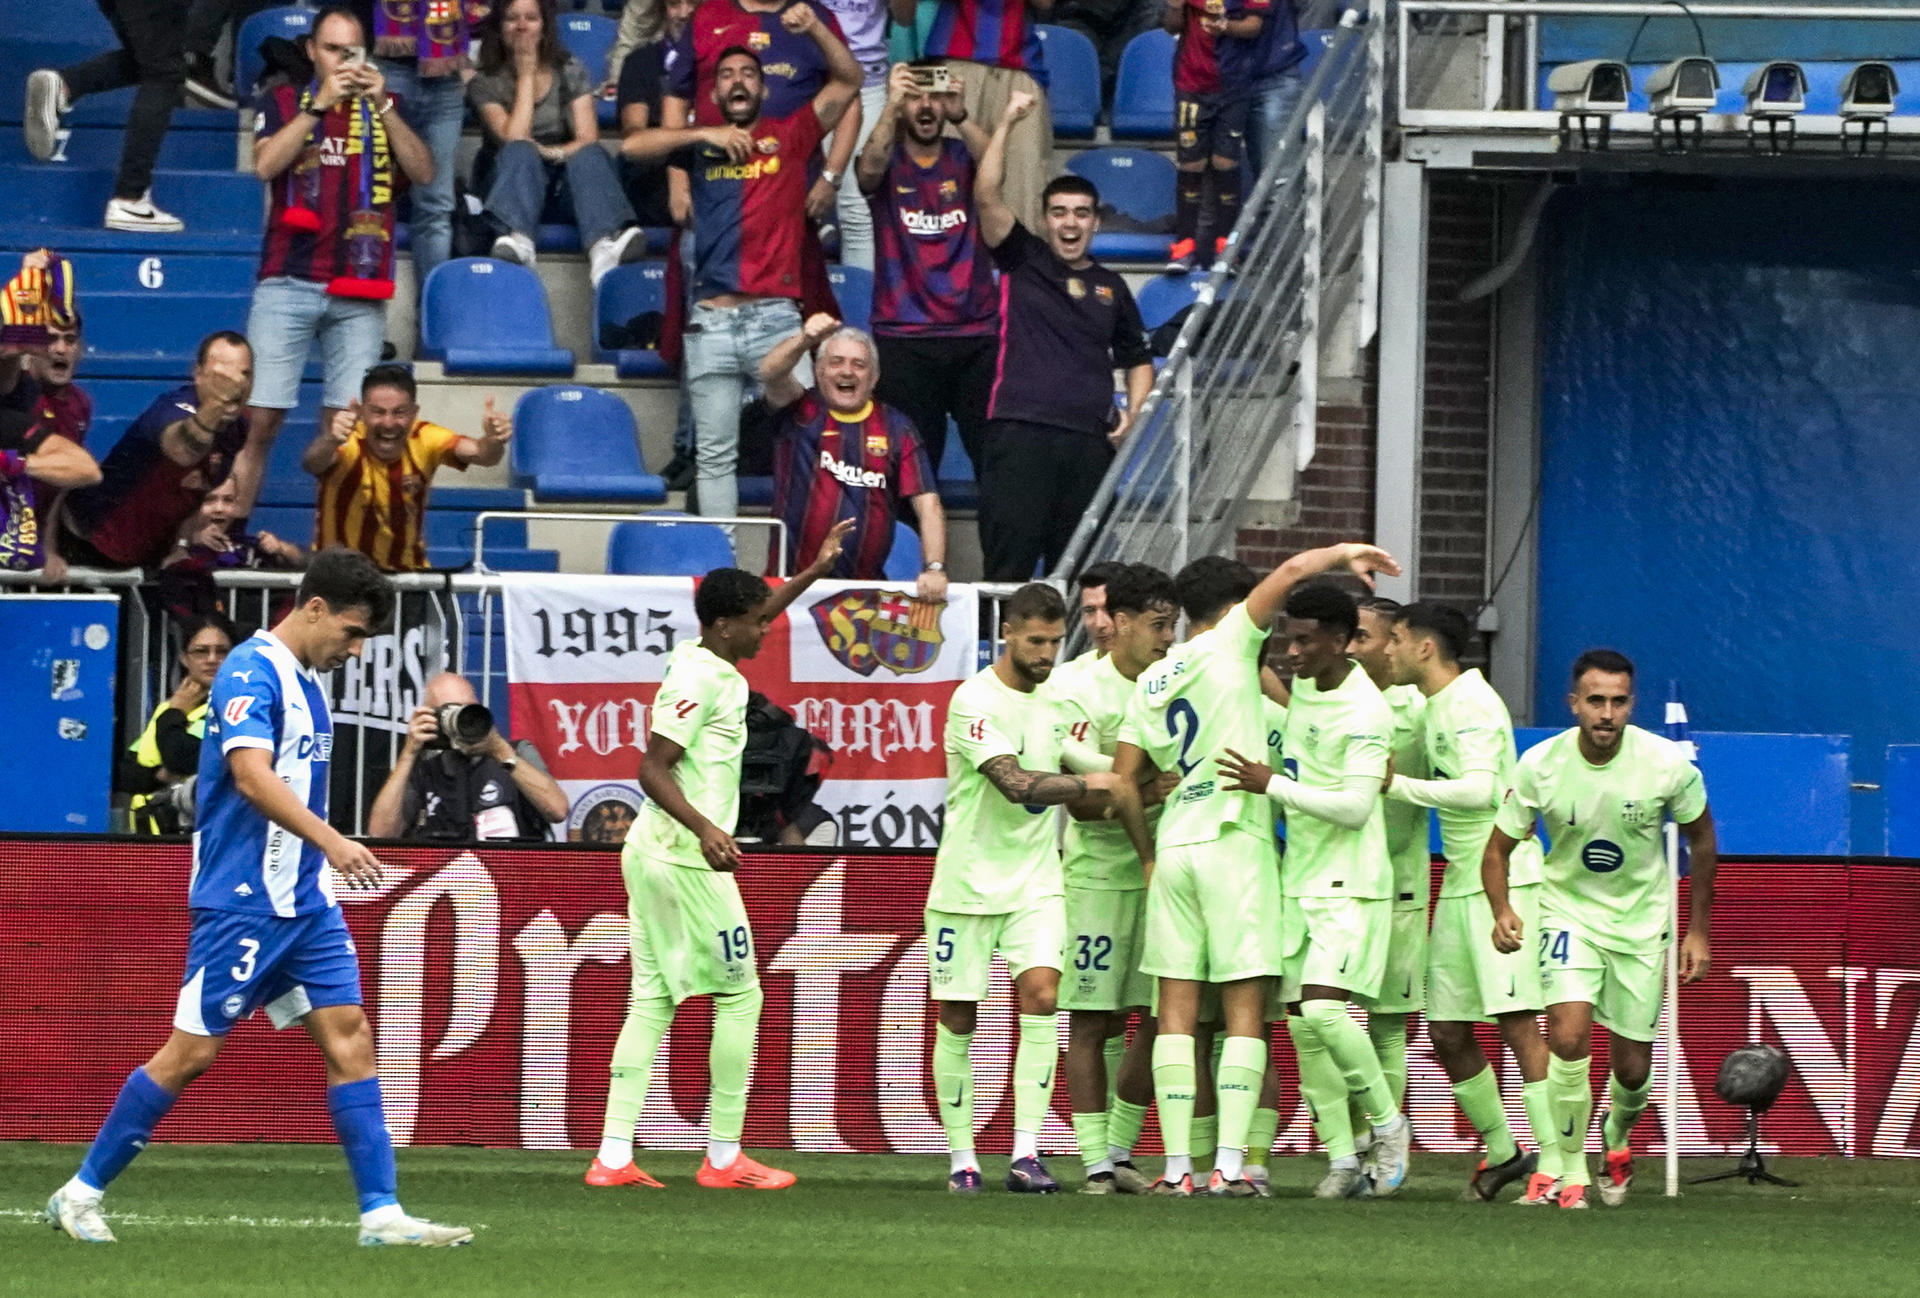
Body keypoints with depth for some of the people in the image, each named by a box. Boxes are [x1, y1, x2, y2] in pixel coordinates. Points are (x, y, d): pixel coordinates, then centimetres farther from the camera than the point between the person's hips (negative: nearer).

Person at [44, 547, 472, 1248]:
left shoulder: (306, 681, 15)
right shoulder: (251, 672, -15)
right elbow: (250, 774, -29)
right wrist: (330, 840, -38)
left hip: (305, 900, 9)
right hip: (242, 899, -9)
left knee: (348, 1036, -1)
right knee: (193, 1050, -4)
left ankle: (382, 1212, -3)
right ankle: (81, 1193, 7)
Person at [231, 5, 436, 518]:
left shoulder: (384, 109, 14)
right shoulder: (283, 103, 9)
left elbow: (423, 172, 1)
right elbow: (266, 164, -7)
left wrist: (382, 105, -8)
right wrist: (320, 105, -12)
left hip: (359, 294, 2)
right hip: (288, 284, -2)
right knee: (260, 418, -6)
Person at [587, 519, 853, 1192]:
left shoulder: (700, 659, 13)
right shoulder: (701, 680, -16)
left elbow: (749, 618, 35)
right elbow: (652, 770, -21)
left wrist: (816, 570, 37)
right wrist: (705, 830, -32)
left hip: (653, 853, 10)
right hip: (688, 859, -10)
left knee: (652, 1000, 7)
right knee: (739, 996, 0)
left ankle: (613, 1155, 1)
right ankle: (724, 1157, 3)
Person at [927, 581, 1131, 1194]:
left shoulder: (1053, 700, 9)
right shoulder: (975, 701, -14)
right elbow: (1016, 783, -26)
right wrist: (1094, 782, -23)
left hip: (1035, 883, 4)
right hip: (968, 883, -4)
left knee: (1041, 994, -14)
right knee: (957, 1017, 2)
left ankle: (1026, 1154, -16)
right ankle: (960, 1156, 15)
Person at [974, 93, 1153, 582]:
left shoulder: (1110, 287, 18)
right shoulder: (1023, 261, 9)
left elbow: (1138, 359, 27)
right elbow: (987, 196, -4)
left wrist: (1133, 410, 8)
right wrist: (1006, 124, -12)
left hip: (1089, 440, 3)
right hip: (1020, 432, -3)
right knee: (1009, 561, -10)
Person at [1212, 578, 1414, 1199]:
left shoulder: (1365, 711, -16)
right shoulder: (1301, 688, 10)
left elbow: (1356, 805, -22)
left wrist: (1272, 785, -22)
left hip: (1349, 887, -9)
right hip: (1298, 882, 9)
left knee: (1323, 1009, -20)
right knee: (1300, 1025, 4)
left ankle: (1389, 1125, -2)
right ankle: (1342, 1158, 9)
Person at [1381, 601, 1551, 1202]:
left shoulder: (1473, 703, -12)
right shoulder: (1431, 707, 16)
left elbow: (1479, 790, -24)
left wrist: (1398, 785, -18)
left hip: (1503, 876, -10)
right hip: (1458, 882, 10)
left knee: (1516, 1019, -14)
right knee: (1447, 1033, 7)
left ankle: (1554, 1164, -15)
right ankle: (1501, 1152, 20)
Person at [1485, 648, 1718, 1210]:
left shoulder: (1668, 764, -16)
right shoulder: (1540, 765, -17)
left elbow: (1702, 840, 1)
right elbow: (1498, 849, -6)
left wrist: (1698, 930, 3)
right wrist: (1502, 911, -25)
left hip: (1642, 921, 1)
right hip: (1569, 912, -1)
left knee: (1632, 1069, 5)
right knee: (1568, 1038, -23)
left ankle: (1617, 1141, 40)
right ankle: (1571, 1173, -9)